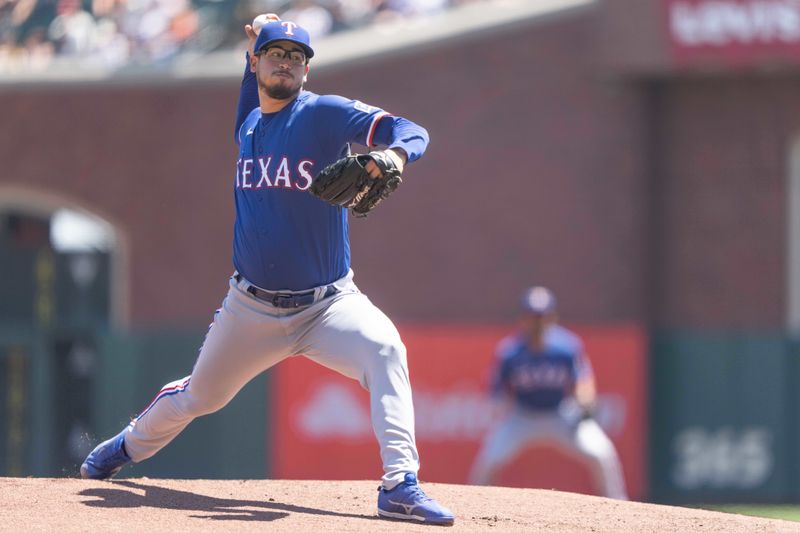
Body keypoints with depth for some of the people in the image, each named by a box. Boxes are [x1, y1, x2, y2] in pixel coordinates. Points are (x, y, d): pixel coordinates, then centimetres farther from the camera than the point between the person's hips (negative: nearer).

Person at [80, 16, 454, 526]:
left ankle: (400, 485, -37)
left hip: (328, 305, -4)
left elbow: (411, 132, -22)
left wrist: (393, 156, -45)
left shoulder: (324, 114, -10)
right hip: (252, 308, 4)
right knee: (198, 396, 19)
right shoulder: (249, 126, 8)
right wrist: (254, 49, 19)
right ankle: (130, 446, 50)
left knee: (384, 349, -33)